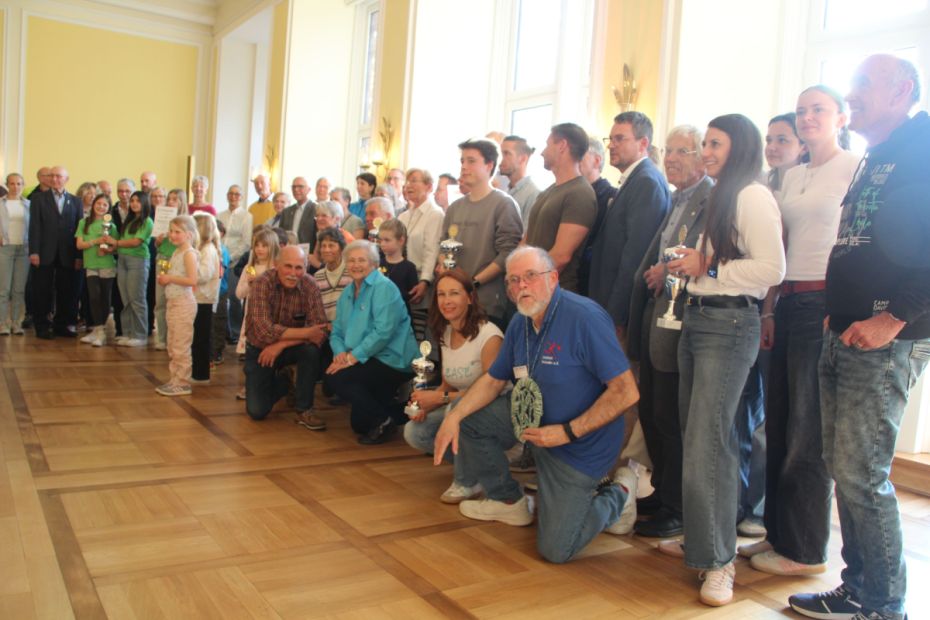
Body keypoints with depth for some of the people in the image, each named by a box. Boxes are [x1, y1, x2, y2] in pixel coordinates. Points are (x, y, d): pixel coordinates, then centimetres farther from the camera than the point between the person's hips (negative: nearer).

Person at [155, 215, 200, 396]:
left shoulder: (189, 254, -13)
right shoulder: (176, 252, 13)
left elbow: (192, 280, -25)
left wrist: (170, 278, -18)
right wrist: (164, 279, 2)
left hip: (184, 304, -10)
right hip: (172, 303, 10)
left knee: (181, 347, -5)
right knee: (172, 346, 15)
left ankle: (183, 383, 2)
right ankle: (174, 379, 23)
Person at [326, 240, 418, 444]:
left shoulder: (384, 288, -12)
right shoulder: (347, 293, 14)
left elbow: (384, 331, -23)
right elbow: (337, 331, 11)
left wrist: (353, 357, -22)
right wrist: (340, 352, -11)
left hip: (392, 361, -9)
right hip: (368, 362, 9)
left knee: (338, 378, -23)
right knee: (359, 423, 7)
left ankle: (383, 420, -10)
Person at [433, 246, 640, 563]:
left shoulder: (585, 317, -26)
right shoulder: (520, 324, 0)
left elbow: (626, 391, -27)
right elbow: (493, 380, 8)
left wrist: (568, 432, -26)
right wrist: (454, 417, -8)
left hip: (580, 442, -7)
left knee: (555, 550, -8)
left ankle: (618, 496, 20)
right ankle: (509, 501, 18)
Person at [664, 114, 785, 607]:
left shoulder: (753, 196, -10)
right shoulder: (720, 197, 19)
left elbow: (771, 269, -18)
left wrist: (708, 268, -12)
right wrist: (690, 265, 8)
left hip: (728, 324, -9)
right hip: (696, 318, 9)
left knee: (707, 442, -10)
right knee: (693, 435, 12)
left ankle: (718, 560, 1)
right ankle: (698, 538, 25)